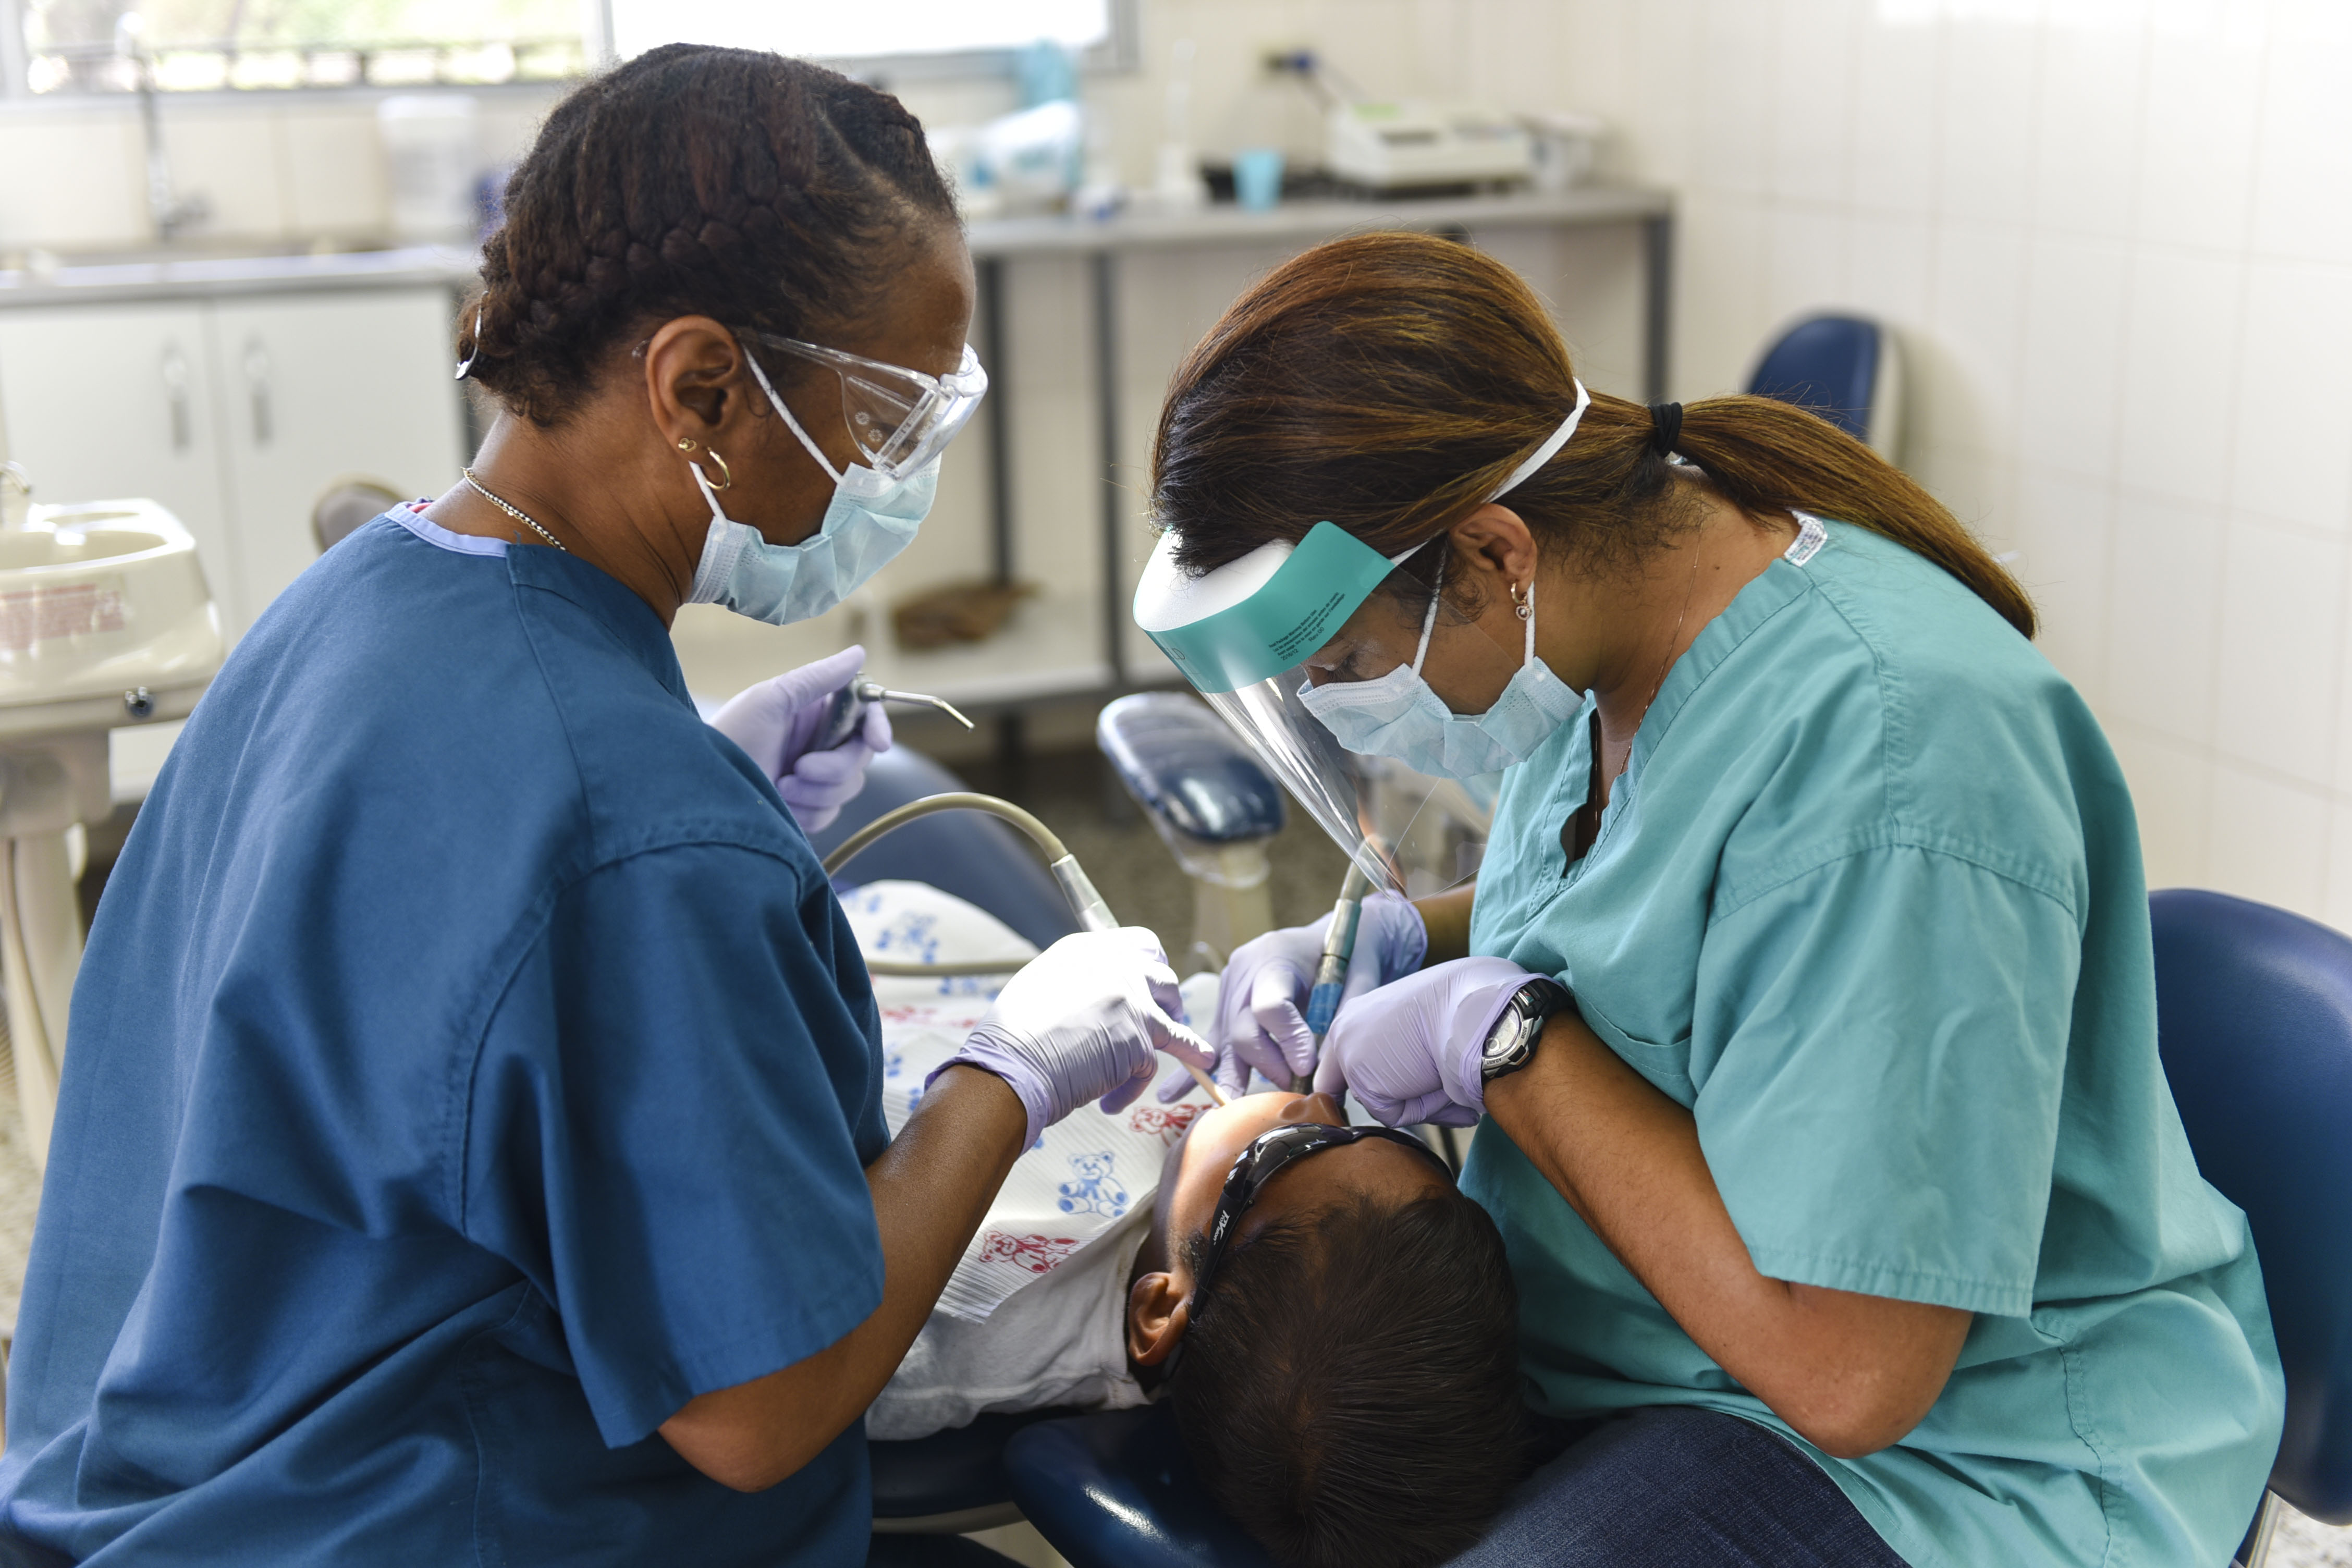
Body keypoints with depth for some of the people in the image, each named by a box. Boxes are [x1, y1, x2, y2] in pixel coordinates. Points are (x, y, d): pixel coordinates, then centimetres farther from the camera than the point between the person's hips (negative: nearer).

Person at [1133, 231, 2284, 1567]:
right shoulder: (1608, 605, -2)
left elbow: (1843, 1372, -29)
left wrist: (1501, 1036, -22)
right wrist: (1394, 944, 1)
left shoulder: (1881, 767, -29)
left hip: (1939, 1451, -9)